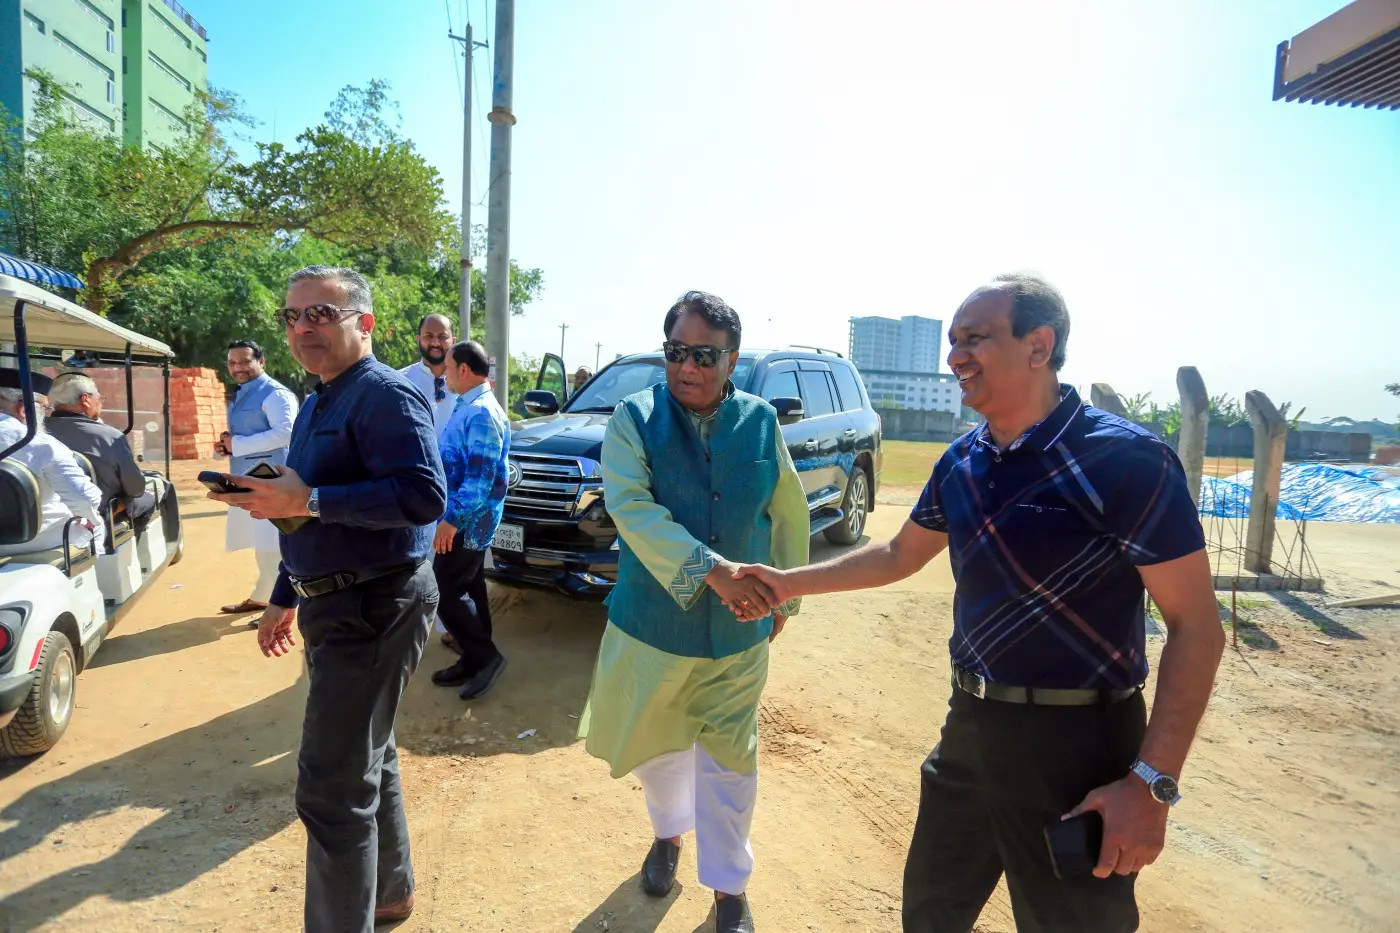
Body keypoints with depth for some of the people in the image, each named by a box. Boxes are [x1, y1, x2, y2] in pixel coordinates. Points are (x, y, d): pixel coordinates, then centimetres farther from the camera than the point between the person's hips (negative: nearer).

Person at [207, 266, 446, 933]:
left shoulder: (384, 395, -15)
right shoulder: (317, 404, 16)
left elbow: (424, 496, -28)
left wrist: (310, 501, -27)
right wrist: (284, 597, 25)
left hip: (374, 609, -10)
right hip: (334, 605, 10)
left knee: (332, 788, -4)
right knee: (367, 760, 22)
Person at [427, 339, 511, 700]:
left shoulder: (481, 413, -20)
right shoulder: (468, 407, 12)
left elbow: (480, 477, -25)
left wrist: (452, 519, -25)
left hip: (466, 521, -10)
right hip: (468, 519, 10)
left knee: (445, 592, -5)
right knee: (468, 589, 15)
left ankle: (485, 657, 7)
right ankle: (475, 660, 25)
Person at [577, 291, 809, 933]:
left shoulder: (761, 422, -2)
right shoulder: (636, 417, -10)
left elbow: (788, 514, 8)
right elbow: (631, 507, -23)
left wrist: (783, 596, 13)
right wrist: (711, 570, -33)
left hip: (738, 633, 1)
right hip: (653, 623, 0)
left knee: (727, 760, 10)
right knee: (658, 745, 20)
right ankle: (668, 833, 50)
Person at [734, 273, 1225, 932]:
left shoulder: (1124, 459, -18)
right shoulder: (961, 461, 2)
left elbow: (1196, 627, -16)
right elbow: (900, 555, 14)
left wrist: (1151, 783, -20)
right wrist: (790, 582, 12)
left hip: (1075, 746, -6)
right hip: (971, 728, 7)